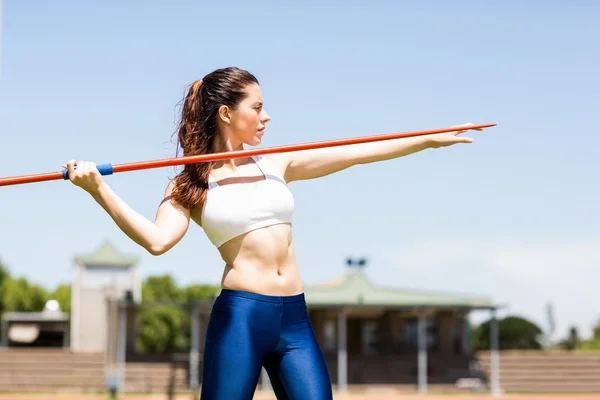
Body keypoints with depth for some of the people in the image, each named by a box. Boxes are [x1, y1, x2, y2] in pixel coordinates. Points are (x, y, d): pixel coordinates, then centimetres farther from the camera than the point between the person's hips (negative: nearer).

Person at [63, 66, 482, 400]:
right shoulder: (191, 185, 1)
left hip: (294, 319, 5)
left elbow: (357, 153, 14)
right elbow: (158, 239, -16)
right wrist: (99, 191, -25)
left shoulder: (278, 165, 14)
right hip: (239, 316, -4)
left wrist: (431, 139, 13)